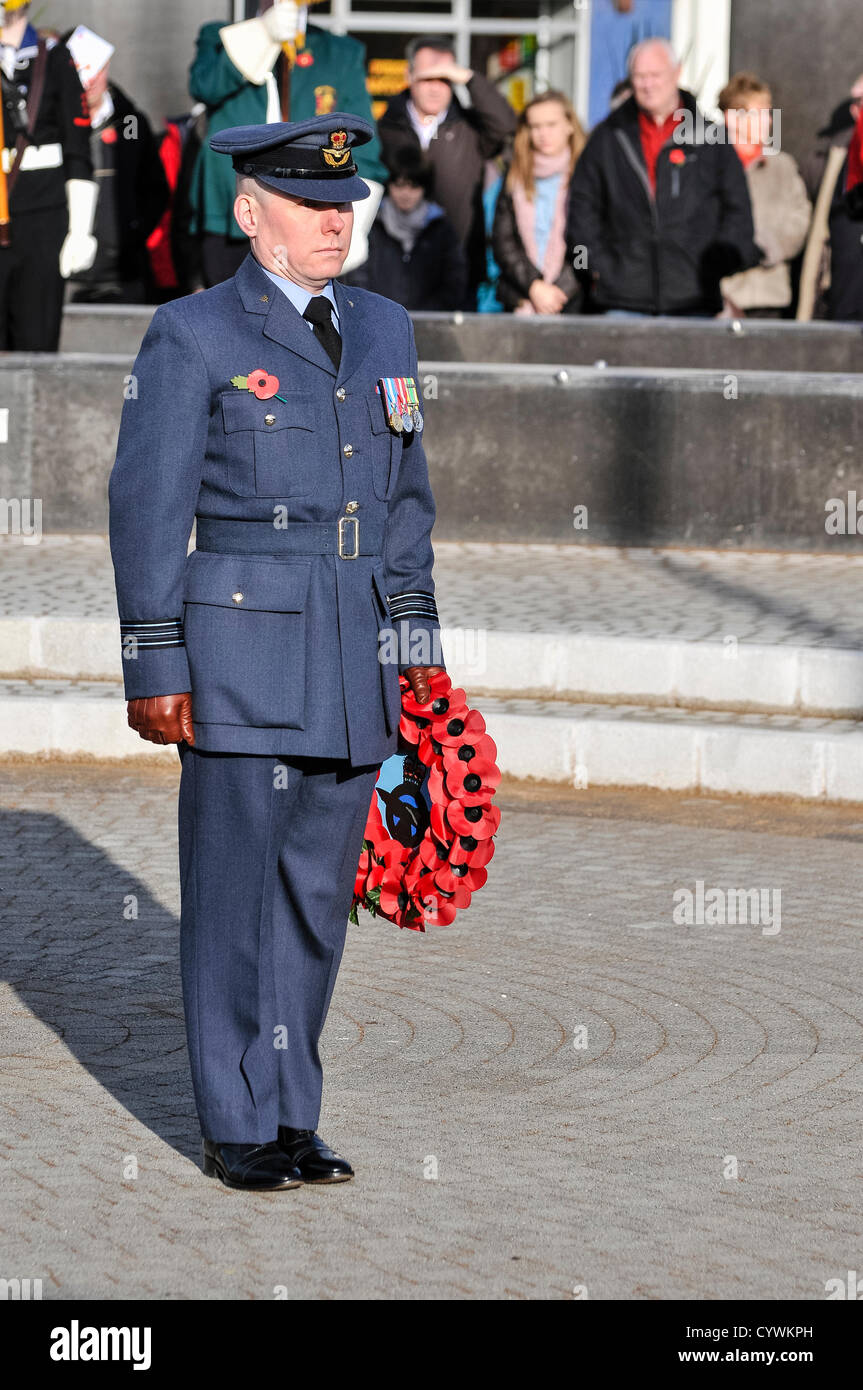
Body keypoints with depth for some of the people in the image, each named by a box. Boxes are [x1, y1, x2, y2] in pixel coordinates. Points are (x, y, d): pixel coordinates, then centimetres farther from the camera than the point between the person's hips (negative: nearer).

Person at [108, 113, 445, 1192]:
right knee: (236, 893, 0)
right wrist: (157, 670, -9)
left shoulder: (382, 328, 13)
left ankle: (292, 1115, 18)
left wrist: (415, 646, 15)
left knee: (318, 894, 9)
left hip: (354, 658, 5)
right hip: (243, 650, -5)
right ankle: (240, 1129, 8)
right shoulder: (193, 336, -4)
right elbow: (146, 511, -5)